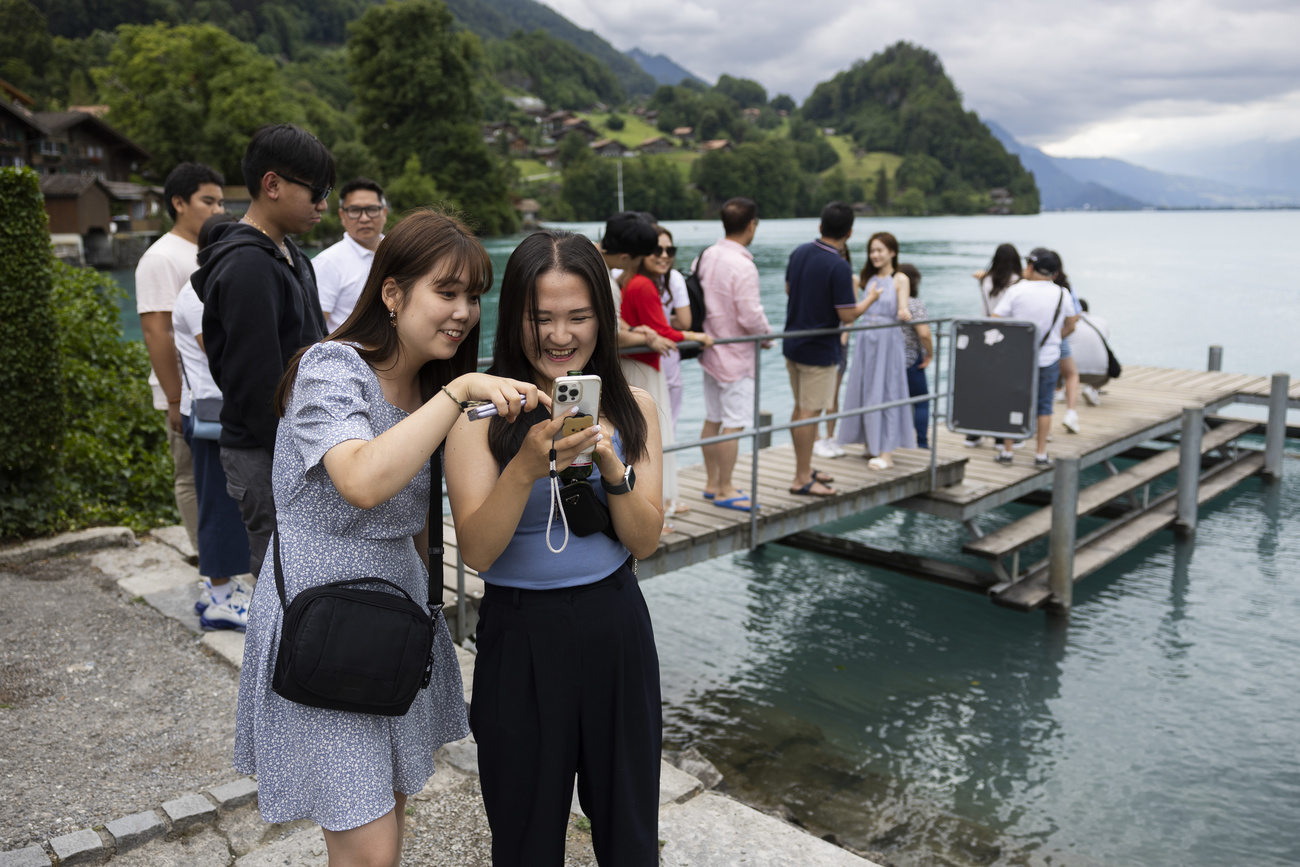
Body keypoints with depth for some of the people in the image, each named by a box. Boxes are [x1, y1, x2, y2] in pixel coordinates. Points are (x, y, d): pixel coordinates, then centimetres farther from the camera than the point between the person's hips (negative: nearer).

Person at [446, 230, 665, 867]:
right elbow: (476, 552, -14)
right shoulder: (482, 412, -9)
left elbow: (646, 541, -3)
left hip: (616, 628, 2)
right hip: (521, 636, -2)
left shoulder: (632, 407, -1)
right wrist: (528, 466, -29)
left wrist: (611, 466, -21)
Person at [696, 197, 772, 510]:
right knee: (734, 424, -1)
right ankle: (725, 490, 6)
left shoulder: (706, 257, 3)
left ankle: (712, 483, 26)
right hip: (735, 356, -9)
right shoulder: (743, 266, -21)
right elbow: (750, 316, -23)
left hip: (710, 351, 9)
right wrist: (767, 333, -4)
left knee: (712, 419, 15)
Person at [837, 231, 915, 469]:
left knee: (885, 391, -5)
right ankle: (872, 445, 20)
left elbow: (902, 308, -20)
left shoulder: (900, 279, -3)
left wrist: (904, 314, -38)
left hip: (888, 340, -6)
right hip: (866, 338, 6)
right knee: (864, 390, 8)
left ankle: (886, 452, -2)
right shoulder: (869, 278, 13)